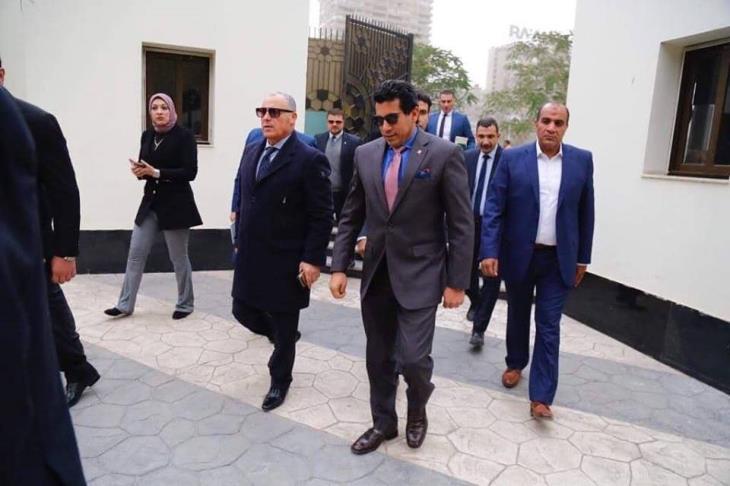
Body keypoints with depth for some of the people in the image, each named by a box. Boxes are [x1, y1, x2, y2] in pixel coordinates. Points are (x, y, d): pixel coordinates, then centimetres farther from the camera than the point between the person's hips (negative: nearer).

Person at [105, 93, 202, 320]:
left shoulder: (184, 135, -8)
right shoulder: (147, 136, 10)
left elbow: (190, 172, -15)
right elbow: (145, 167, 17)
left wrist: (156, 172, -20)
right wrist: (139, 171, -7)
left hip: (176, 203, -6)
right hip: (151, 202, 6)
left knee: (178, 257, 4)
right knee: (135, 253, 5)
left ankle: (185, 304, 20)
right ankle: (125, 305, 15)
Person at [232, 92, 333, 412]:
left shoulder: (310, 159, -14)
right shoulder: (251, 151, 9)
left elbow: (322, 216, -15)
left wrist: (312, 259, -18)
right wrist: (240, 240, 16)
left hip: (286, 260, -6)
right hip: (250, 256, 7)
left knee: (283, 326, 8)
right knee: (244, 311, 14)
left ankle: (279, 380, 31)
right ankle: (284, 336, 44)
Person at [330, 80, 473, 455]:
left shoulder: (444, 154, -9)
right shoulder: (365, 154, 4)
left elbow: (461, 224, -8)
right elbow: (351, 216, 8)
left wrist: (456, 282, -10)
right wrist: (339, 266, 1)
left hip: (419, 276, -4)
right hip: (376, 273, 5)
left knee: (412, 359, -5)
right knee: (378, 357, 14)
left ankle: (417, 409, 29)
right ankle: (383, 422, 36)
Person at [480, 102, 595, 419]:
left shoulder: (582, 160, 0)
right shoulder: (513, 158, -5)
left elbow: (585, 211, 5)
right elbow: (494, 208, -8)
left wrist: (582, 257, 6)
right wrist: (490, 251, -16)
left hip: (559, 259, 0)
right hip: (519, 254, 0)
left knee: (549, 327, 1)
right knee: (517, 315, 18)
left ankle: (541, 396, 9)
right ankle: (515, 364, 41)